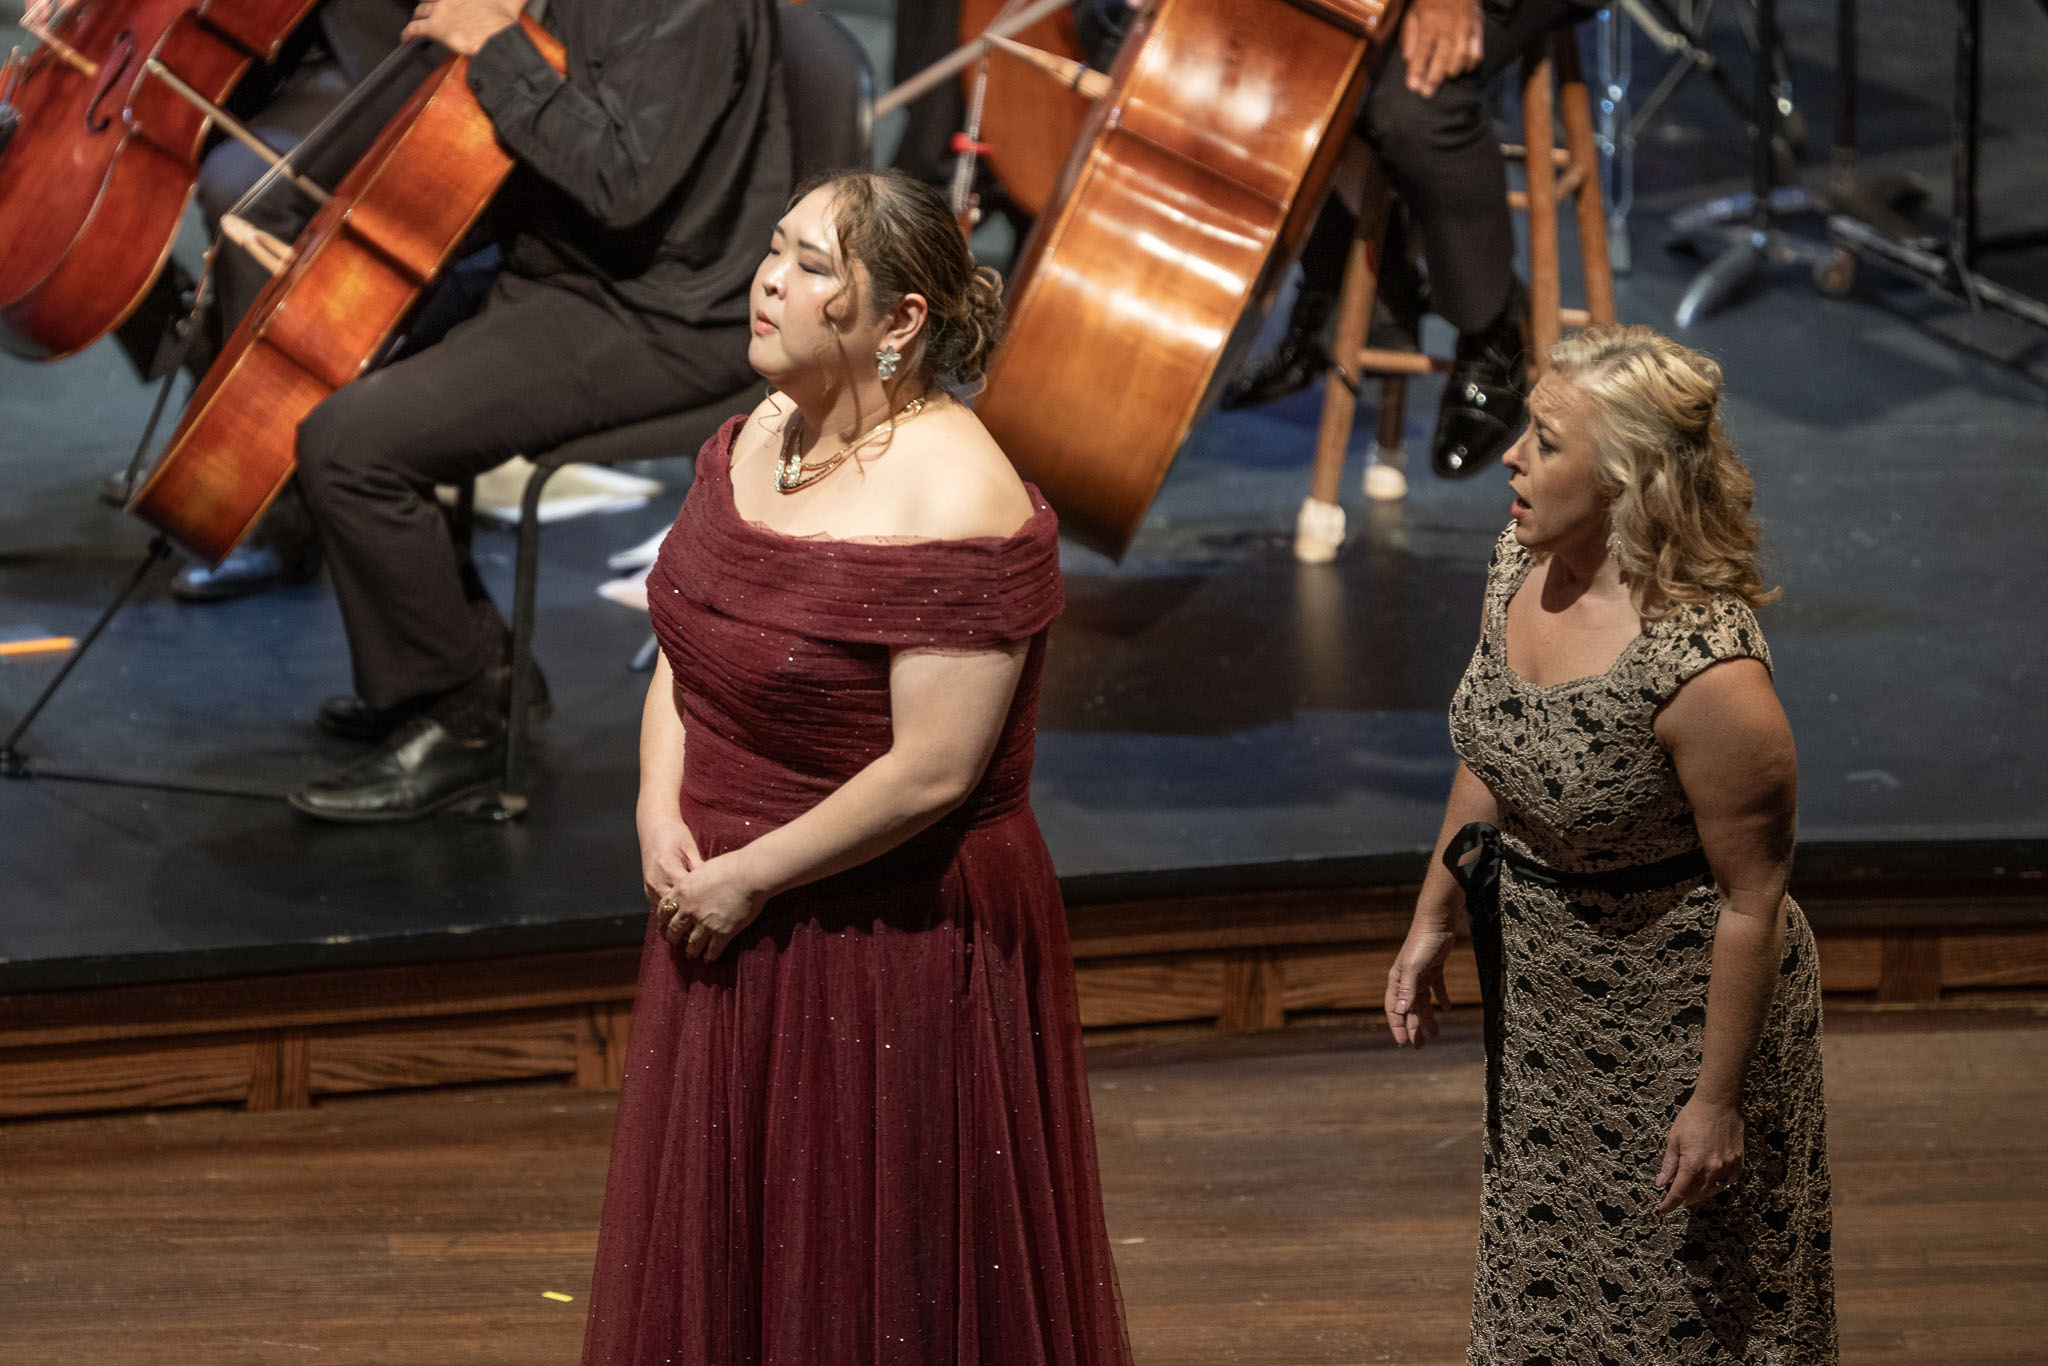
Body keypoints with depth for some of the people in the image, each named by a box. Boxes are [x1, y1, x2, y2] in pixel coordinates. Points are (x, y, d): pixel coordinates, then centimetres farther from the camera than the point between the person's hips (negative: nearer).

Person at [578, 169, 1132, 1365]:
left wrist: (748, 877, -18)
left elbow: (933, 771, -25)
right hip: (734, 938, 8)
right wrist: (663, 814, -5)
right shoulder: (758, 438, 3)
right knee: (731, 1248, 20)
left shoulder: (954, 507, -22)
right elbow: (683, 644, 12)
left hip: (894, 945, -8)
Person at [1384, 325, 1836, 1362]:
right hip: (1541, 993, 7)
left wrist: (1718, 1098, -18)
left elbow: (1752, 902, -24)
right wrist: (1430, 923, 12)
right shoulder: (1523, 560, -9)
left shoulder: (1705, 673, -34)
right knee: (1548, 1255, 26)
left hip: (1677, 1009, -7)